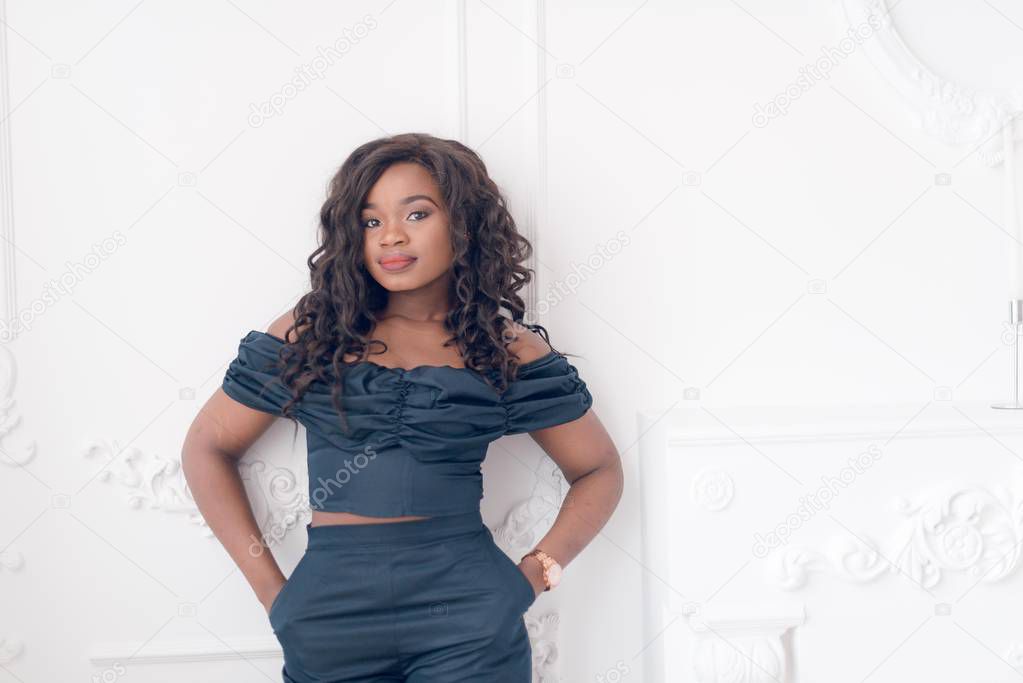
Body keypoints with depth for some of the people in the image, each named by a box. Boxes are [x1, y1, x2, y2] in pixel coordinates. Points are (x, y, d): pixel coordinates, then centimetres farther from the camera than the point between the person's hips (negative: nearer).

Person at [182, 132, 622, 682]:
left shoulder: (510, 351, 2)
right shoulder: (308, 335, 3)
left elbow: (600, 471, 10)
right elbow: (208, 449, 7)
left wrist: (535, 573, -3)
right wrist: (270, 587, 0)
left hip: (469, 621, -1)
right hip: (329, 613, 1)